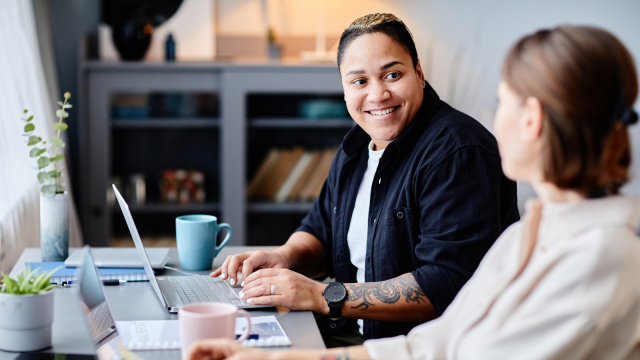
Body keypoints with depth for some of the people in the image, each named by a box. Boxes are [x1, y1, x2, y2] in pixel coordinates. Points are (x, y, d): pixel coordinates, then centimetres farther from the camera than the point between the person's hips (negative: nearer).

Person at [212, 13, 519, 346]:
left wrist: (324, 297, -26)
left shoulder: (459, 153, -19)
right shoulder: (358, 144, 10)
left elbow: (448, 284, -26)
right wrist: (285, 257, -3)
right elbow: (320, 231, 22)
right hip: (355, 331, 8)